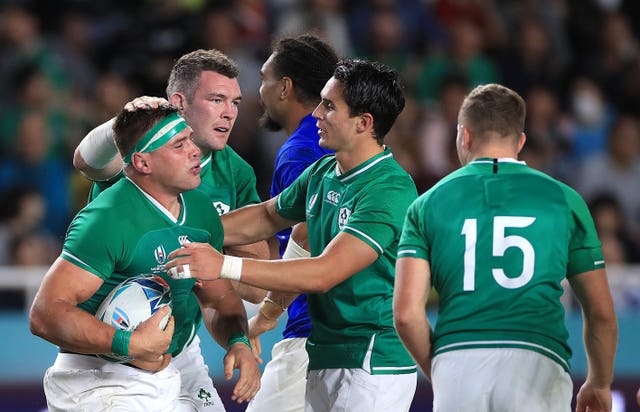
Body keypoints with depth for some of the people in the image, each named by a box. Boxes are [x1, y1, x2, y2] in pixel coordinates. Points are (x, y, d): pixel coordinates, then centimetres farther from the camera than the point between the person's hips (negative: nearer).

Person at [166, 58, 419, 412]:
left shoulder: (390, 191, -20)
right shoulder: (322, 173, 9)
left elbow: (324, 273, -27)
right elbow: (266, 217, 28)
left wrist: (225, 266, -31)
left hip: (374, 367, -9)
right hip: (324, 356, 9)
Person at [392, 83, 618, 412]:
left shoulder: (428, 204, 13)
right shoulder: (562, 199, 12)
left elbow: (406, 312, 3)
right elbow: (601, 313, 15)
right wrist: (599, 384, 31)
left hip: (456, 363, 1)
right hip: (536, 362, -1)